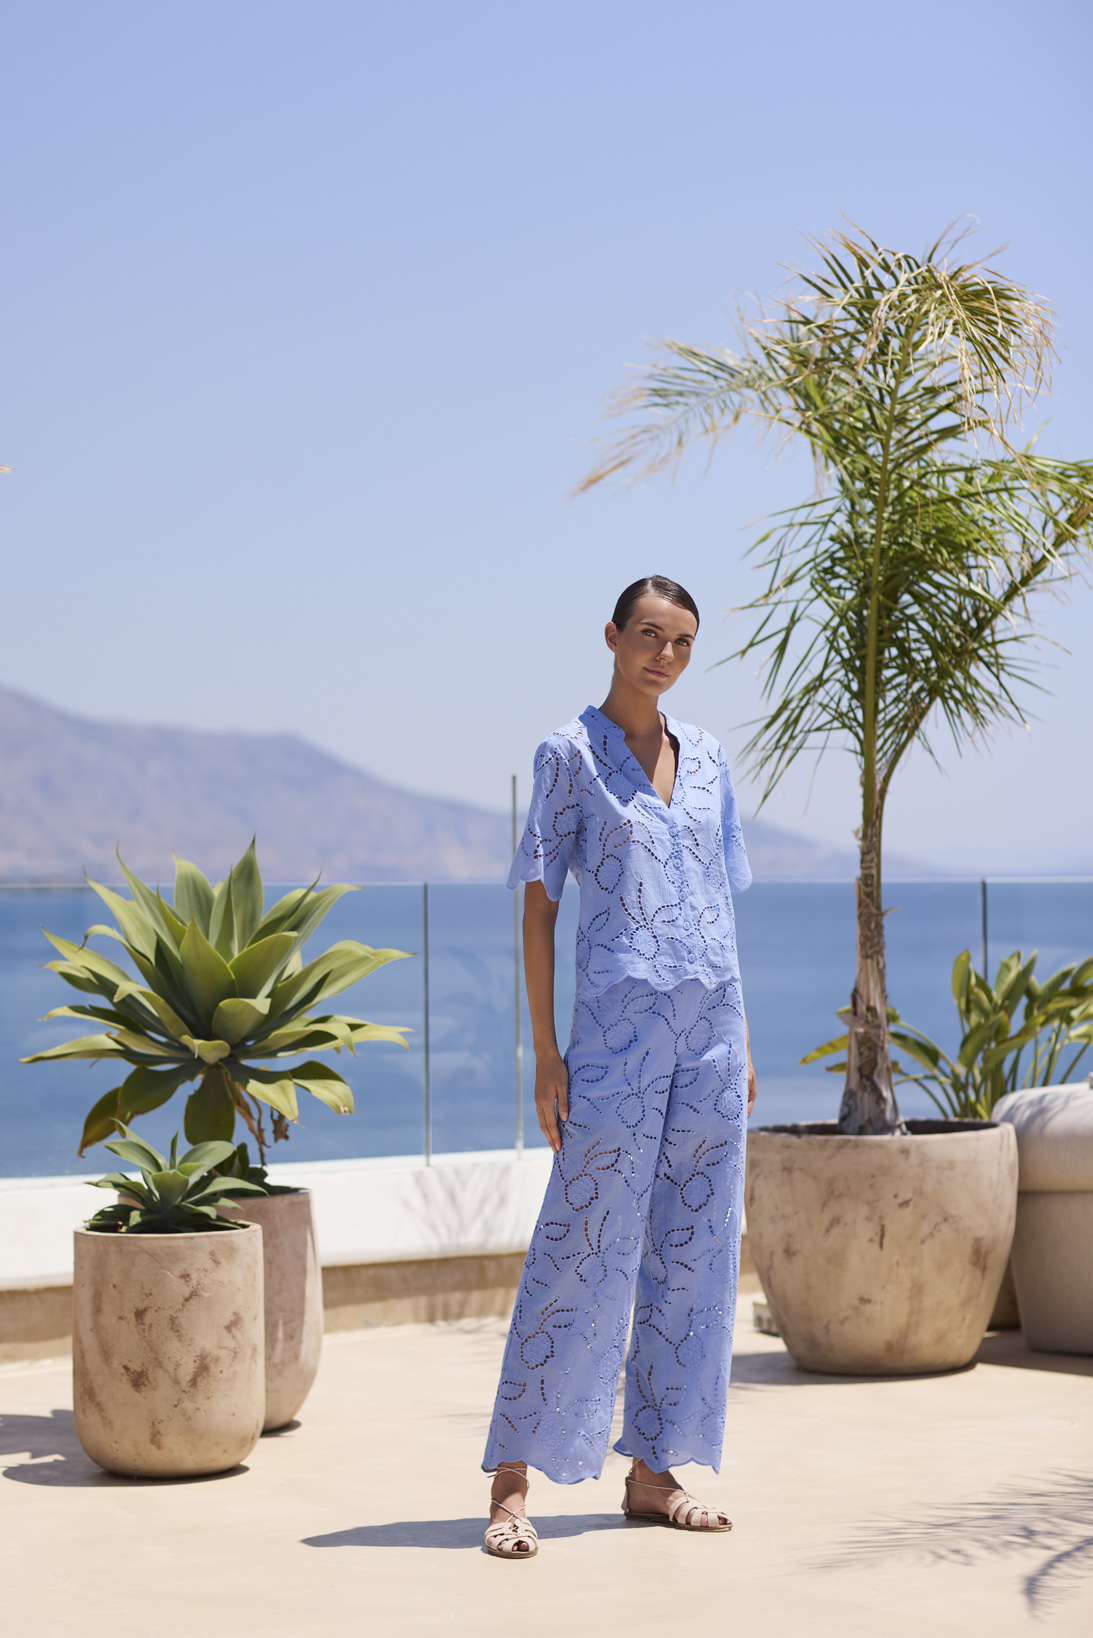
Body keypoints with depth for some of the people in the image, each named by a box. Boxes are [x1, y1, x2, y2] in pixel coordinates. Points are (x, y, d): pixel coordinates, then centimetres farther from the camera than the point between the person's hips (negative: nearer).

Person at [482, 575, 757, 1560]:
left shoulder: (706, 760, 13)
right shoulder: (571, 756, -2)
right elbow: (539, 904, -4)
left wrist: (740, 1042, 13)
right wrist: (546, 1052, -10)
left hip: (710, 1026, 6)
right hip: (617, 1028, -6)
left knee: (693, 1252, 6)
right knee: (582, 1253, -7)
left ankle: (653, 1473, 14)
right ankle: (511, 1485, -2)